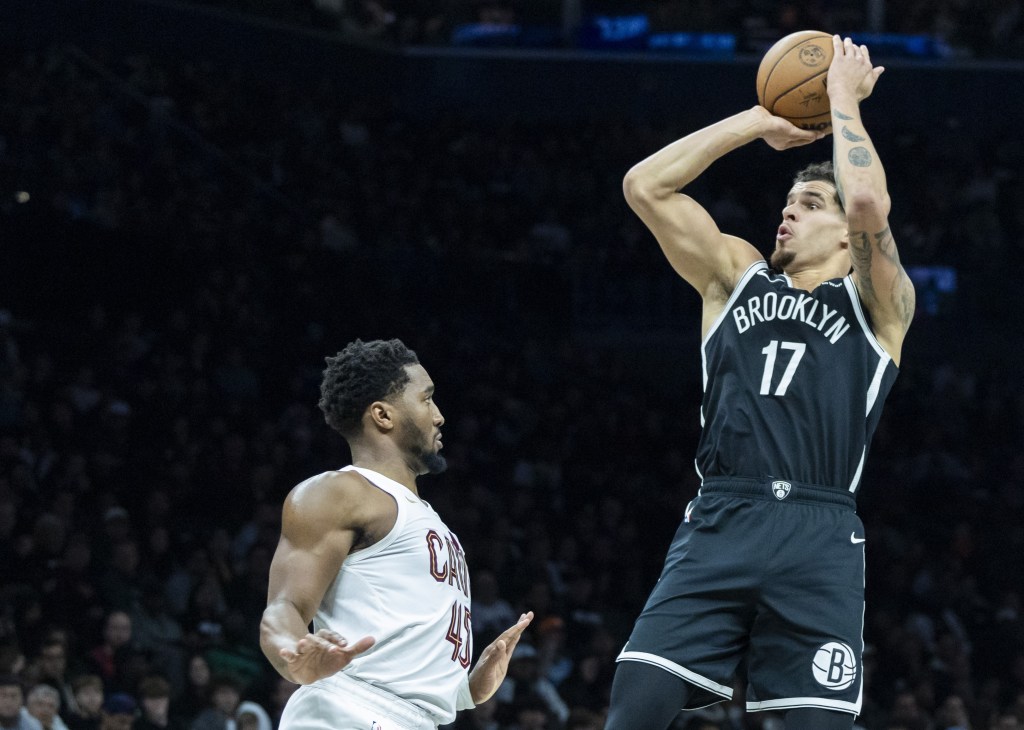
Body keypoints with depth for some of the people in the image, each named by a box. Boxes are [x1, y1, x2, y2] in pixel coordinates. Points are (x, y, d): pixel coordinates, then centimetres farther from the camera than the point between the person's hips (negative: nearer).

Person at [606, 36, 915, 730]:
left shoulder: (878, 302, 11)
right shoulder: (736, 276, 21)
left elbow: (869, 203, -9)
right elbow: (644, 185, 13)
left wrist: (844, 98, 4)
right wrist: (758, 123, 14)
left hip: (818, 539, -2)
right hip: (718, 524, 2)